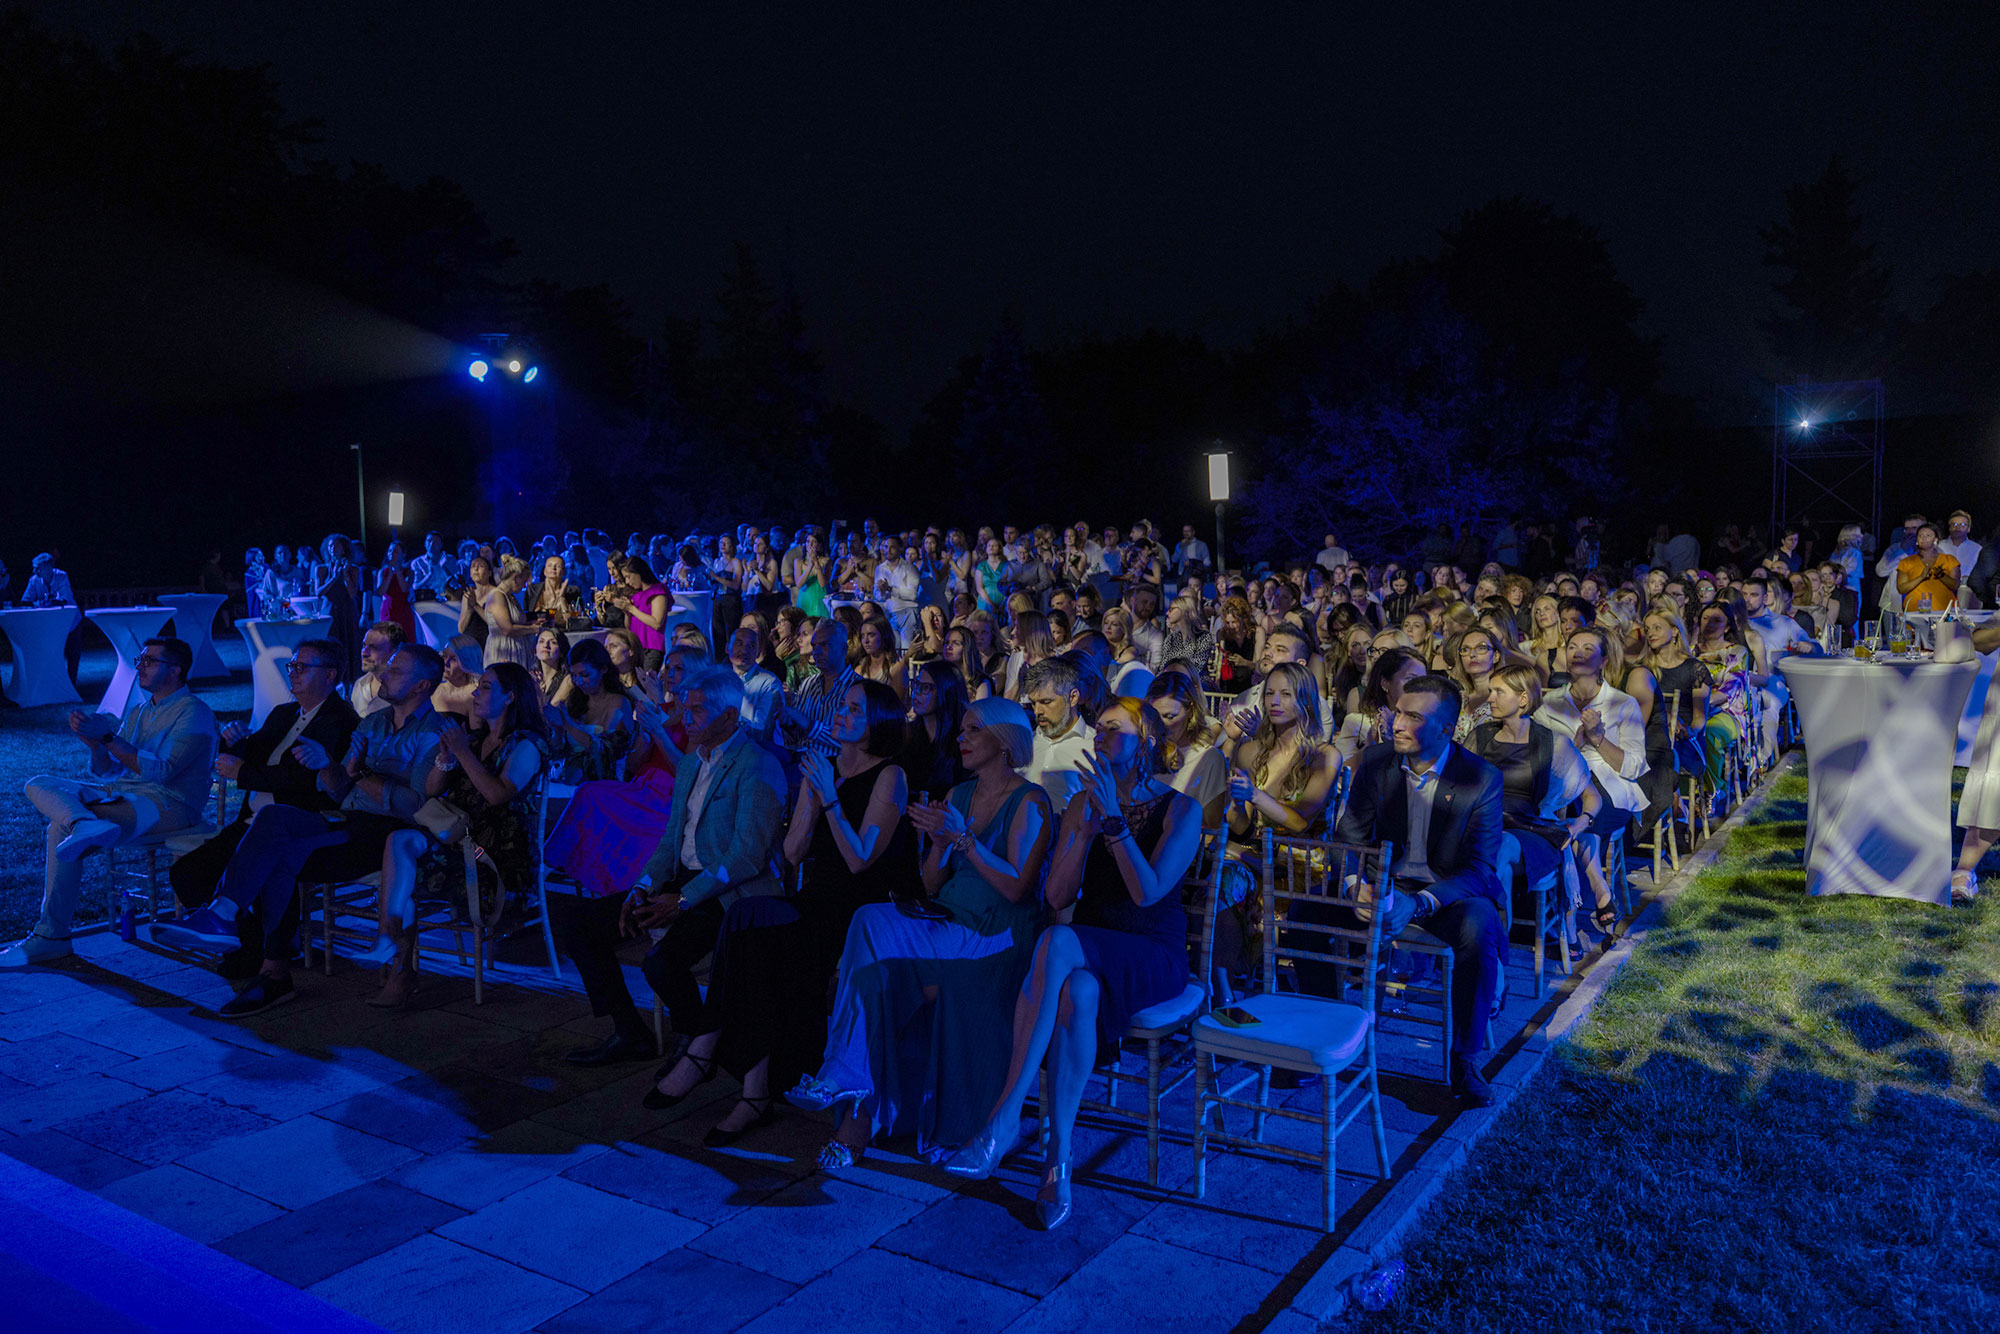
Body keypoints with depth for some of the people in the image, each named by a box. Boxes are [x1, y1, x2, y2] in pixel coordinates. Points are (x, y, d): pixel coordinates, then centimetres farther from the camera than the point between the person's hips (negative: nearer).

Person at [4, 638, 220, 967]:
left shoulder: (194, 713, -5)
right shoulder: (138, 711, 22)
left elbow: (160, 770, -17)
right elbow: (105, 771, 18)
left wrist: (107, 737, -15)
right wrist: (92, 741, -3)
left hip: (169, 802, -9)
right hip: (121, 791, 9)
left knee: (61, 827, -25)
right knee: (39, 785, -11)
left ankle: (52, 936, -20)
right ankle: (86, 825, -39)